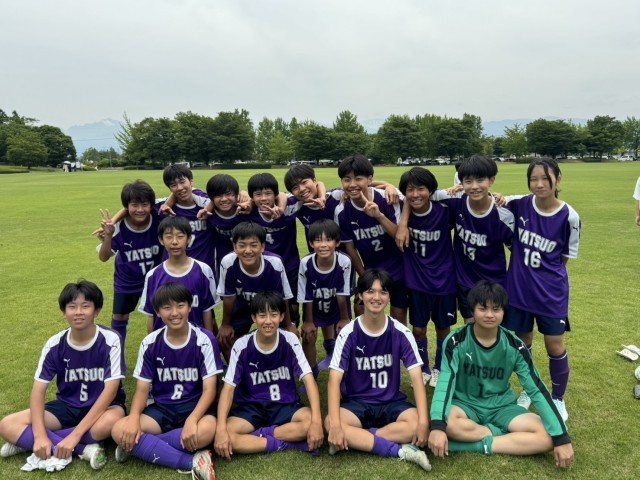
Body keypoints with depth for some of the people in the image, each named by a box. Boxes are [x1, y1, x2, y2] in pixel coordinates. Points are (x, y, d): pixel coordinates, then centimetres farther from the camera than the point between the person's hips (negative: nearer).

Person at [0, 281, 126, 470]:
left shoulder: (110, 341, -19)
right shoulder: (55, 345, -9)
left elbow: (110, 390, -24)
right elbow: (38, 390, -10)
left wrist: (75, 435, -30)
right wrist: (39, 435, -26)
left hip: (102, 406, -3)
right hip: (67, 406, 3)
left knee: (111, 421, -39)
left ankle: (25, 441, -18)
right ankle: (84, 450, -24)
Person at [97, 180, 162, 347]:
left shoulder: (159, 221, -27)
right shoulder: (118, 228, -28)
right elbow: (103, 257, -25)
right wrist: (108, 236, -41)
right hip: (126, 281, 1)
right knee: (120, 317, 16)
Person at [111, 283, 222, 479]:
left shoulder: (204, 341, -10)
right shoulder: (150, 343, -2)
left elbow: (209, 389, -13)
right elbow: (142, 388, 0)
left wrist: (192, 420, -30)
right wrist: (134, 417, -22)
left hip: (194, 406, -3)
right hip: (162, 407, 3)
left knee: (207, 430, -37)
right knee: (120, 430, -25)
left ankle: (142, 447, -17)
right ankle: (192, 462, -25)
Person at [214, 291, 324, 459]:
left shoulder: (290, 340, -11)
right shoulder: (242, 346, -12)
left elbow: (308, 379, -16)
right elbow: (228, 388, -14)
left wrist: (316, 421, -30)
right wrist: (221, 429, -28)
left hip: (285, 406, 0)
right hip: (251, 407, 0)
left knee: (310, 422, -31)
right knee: (224, 439, -29)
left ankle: (258, 435, -15)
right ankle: (290, 443, -20)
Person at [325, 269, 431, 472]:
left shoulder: (401, 333, -10)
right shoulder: (348, 333, -13)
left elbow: (417, 378, -12)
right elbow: (334, 380, -18)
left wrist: (424, 421, -25)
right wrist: (335, 424, -32)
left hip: (392, 402, 1)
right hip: (356, 402, -1)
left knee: (416, 425, -29)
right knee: (330, 424, -31)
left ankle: (356, 440, -20)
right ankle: (401, 451, -27)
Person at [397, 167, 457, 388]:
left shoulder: (444, 210, -18)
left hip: (444, 279, -1)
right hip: (416, 280, 1)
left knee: (443, 328, 16)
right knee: (418, 329, 10)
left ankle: (439, 369, 41)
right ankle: (423, 370, 35)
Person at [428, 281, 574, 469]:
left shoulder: (514, 346, -10)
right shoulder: (456, 341, -16)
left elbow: (537, 389, -9)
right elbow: (445, 382, -26)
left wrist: (561, 437, -17)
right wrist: (437, 426, -42)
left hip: (502, 406, 2)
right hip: (465, 403, -2)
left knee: (547, 437, -22)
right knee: (447, 423, -37)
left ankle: (480, 445, -19)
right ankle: (510, 435, -15)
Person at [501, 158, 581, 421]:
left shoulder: (569, 217, -12)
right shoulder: (519, 205, -8)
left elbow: (564, 258, 0)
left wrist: (547, 274, 4)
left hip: (551, 291, -2)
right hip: (518, 288, 2)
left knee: (555, 346, 7)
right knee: (522, 342, 14)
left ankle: (558, 399, 31)